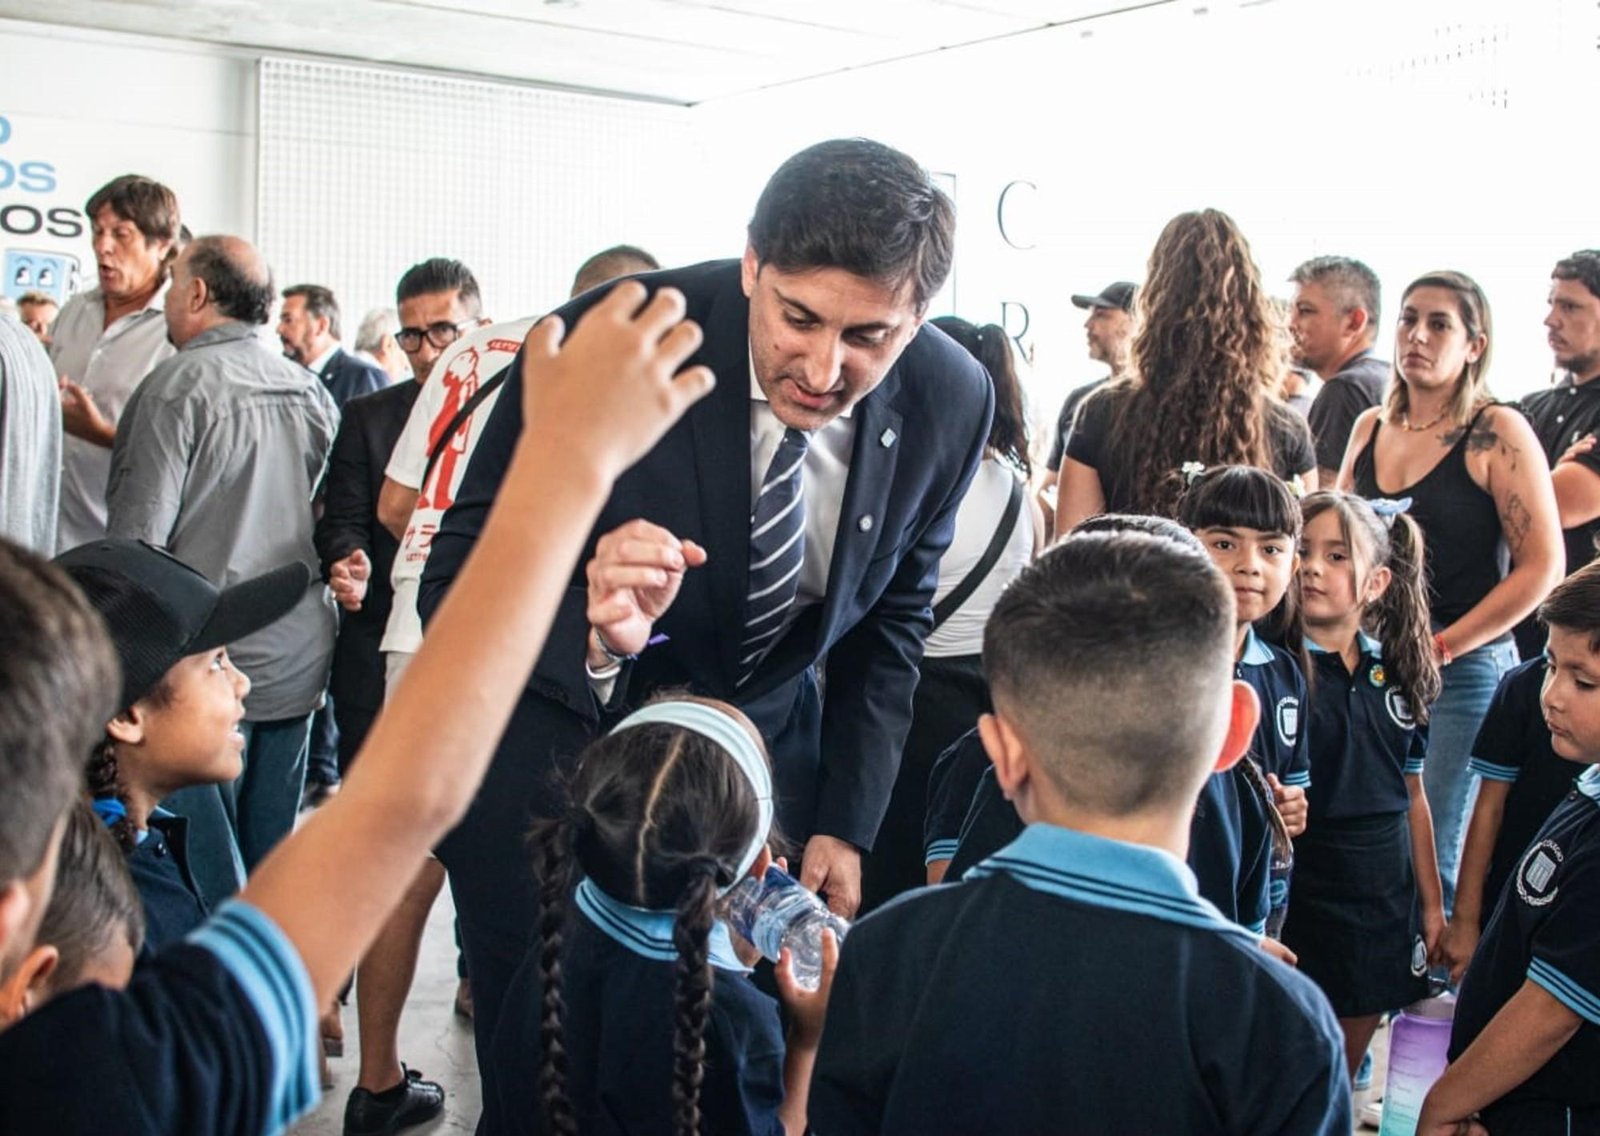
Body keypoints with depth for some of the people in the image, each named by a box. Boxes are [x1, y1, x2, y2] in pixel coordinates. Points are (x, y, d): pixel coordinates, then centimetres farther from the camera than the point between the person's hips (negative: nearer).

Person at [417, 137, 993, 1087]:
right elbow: (454, 588, -21)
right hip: (555, 734, -2)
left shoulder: (951, 402, -14)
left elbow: (891, 621, 2)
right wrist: (597, 633, -41)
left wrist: (846, 827, -1)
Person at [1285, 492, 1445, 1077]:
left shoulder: (1398, 675, 6)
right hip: (1301, 892, -5)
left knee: (1344, 1074, 17)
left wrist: (1432, 902, 16)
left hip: (1384, 899, 5)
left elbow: (1412, 797, 13)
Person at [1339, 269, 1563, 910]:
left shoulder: (1497, 434, -7)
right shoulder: (1370, 428, 10)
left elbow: (1541, 565, -11)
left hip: (1463, 672, -5)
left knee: (1430, 862, -2)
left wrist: (1442, 647, -12)